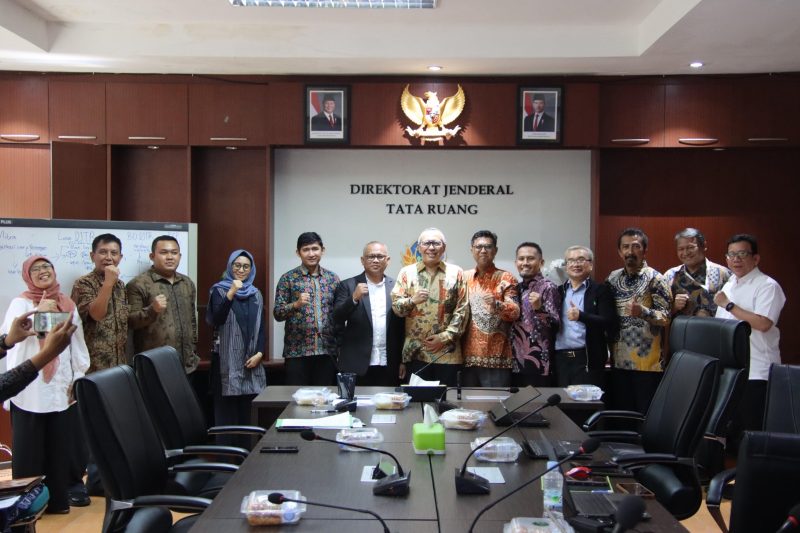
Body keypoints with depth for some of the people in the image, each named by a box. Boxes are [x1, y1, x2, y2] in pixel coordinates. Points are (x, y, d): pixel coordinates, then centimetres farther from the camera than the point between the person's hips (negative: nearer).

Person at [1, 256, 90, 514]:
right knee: (30, 447, 0)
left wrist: (79, 377, 5)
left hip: (62, 388, 3)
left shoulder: (67, 304, 10)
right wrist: (37, 311, -22)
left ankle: (59, 497, 17)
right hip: (29, 389, -3)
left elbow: (78, 343, 11)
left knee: (63, 444, 5)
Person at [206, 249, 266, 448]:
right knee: (226, 412, -7)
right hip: (227, 361, -4)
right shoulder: (219, 290, 2)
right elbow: (216, 320, -13)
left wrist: (259, 353, 0)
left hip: (251, 361, 4)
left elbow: (262, 327, 14)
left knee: (247, 413, 3)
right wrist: (231, 294, -23)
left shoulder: (256, 294, 15)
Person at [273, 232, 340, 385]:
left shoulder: (332, 278, 9)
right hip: (297, 351, -2)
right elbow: (277, 313, -4)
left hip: (327, 351, 3)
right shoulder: (288, 279, 0)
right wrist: (296, 304, -22)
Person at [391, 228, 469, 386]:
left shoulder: (456, 273, 5)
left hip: (447, 352, 0)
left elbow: (462, 309, 1)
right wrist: (412, 300, -19)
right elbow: (395, 306, 2)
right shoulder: (407, 272, 7)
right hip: (415, 351, 0)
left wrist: (445, 336, -8)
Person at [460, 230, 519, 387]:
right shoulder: (464, 277, 12)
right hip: (467, 356, 3)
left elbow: (515, 312, -9)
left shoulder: (505, 278, 1)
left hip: (496, 357, -3)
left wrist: (496, 304, -27)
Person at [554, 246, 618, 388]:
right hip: (560, 359, 4)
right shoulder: (559, 291, 16)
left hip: (588, 360, -3)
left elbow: (610, 324, -7)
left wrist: (581, 316, -20)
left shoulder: (600, 290, 4)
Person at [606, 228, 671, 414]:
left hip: (647, 362, -5)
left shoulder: (654, 278, -6)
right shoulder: (613, 278, 11)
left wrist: (643, 312, -28)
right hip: (620, 361, 5)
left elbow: (665, 318, -11)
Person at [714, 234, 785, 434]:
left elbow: (763, 323, -22)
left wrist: (729, 305, -16)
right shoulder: (729, 285, 17)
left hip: (756, 373, -7)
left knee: (751, 429, -6)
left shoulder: (767, 286, -8)